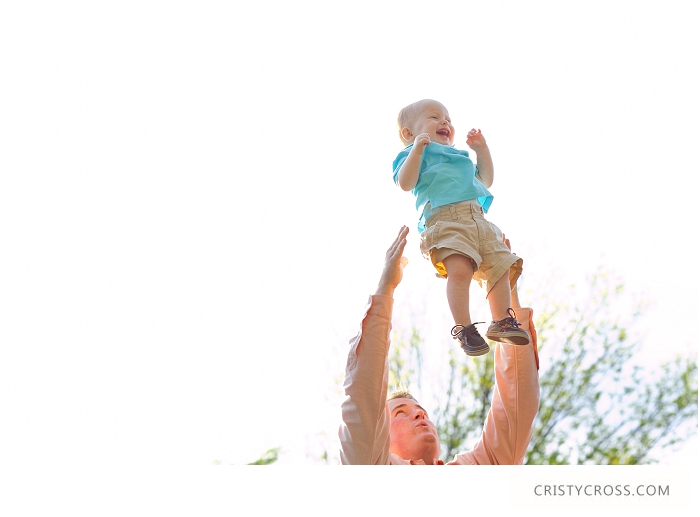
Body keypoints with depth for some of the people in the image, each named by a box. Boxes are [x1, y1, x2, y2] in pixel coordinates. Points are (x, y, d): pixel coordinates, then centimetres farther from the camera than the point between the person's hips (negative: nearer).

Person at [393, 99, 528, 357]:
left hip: (478, 219, 8)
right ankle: (463, 328, -22)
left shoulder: (459, 156, 37)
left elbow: (485, 180, 41)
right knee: (460, 269, -28)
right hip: (445, 220, -7)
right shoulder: (415, 153, 14)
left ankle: (501, 321, 12)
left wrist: (482, 149, 33)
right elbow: (405, 183, -5)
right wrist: (417, 150, -14)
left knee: (501, 267, 0)